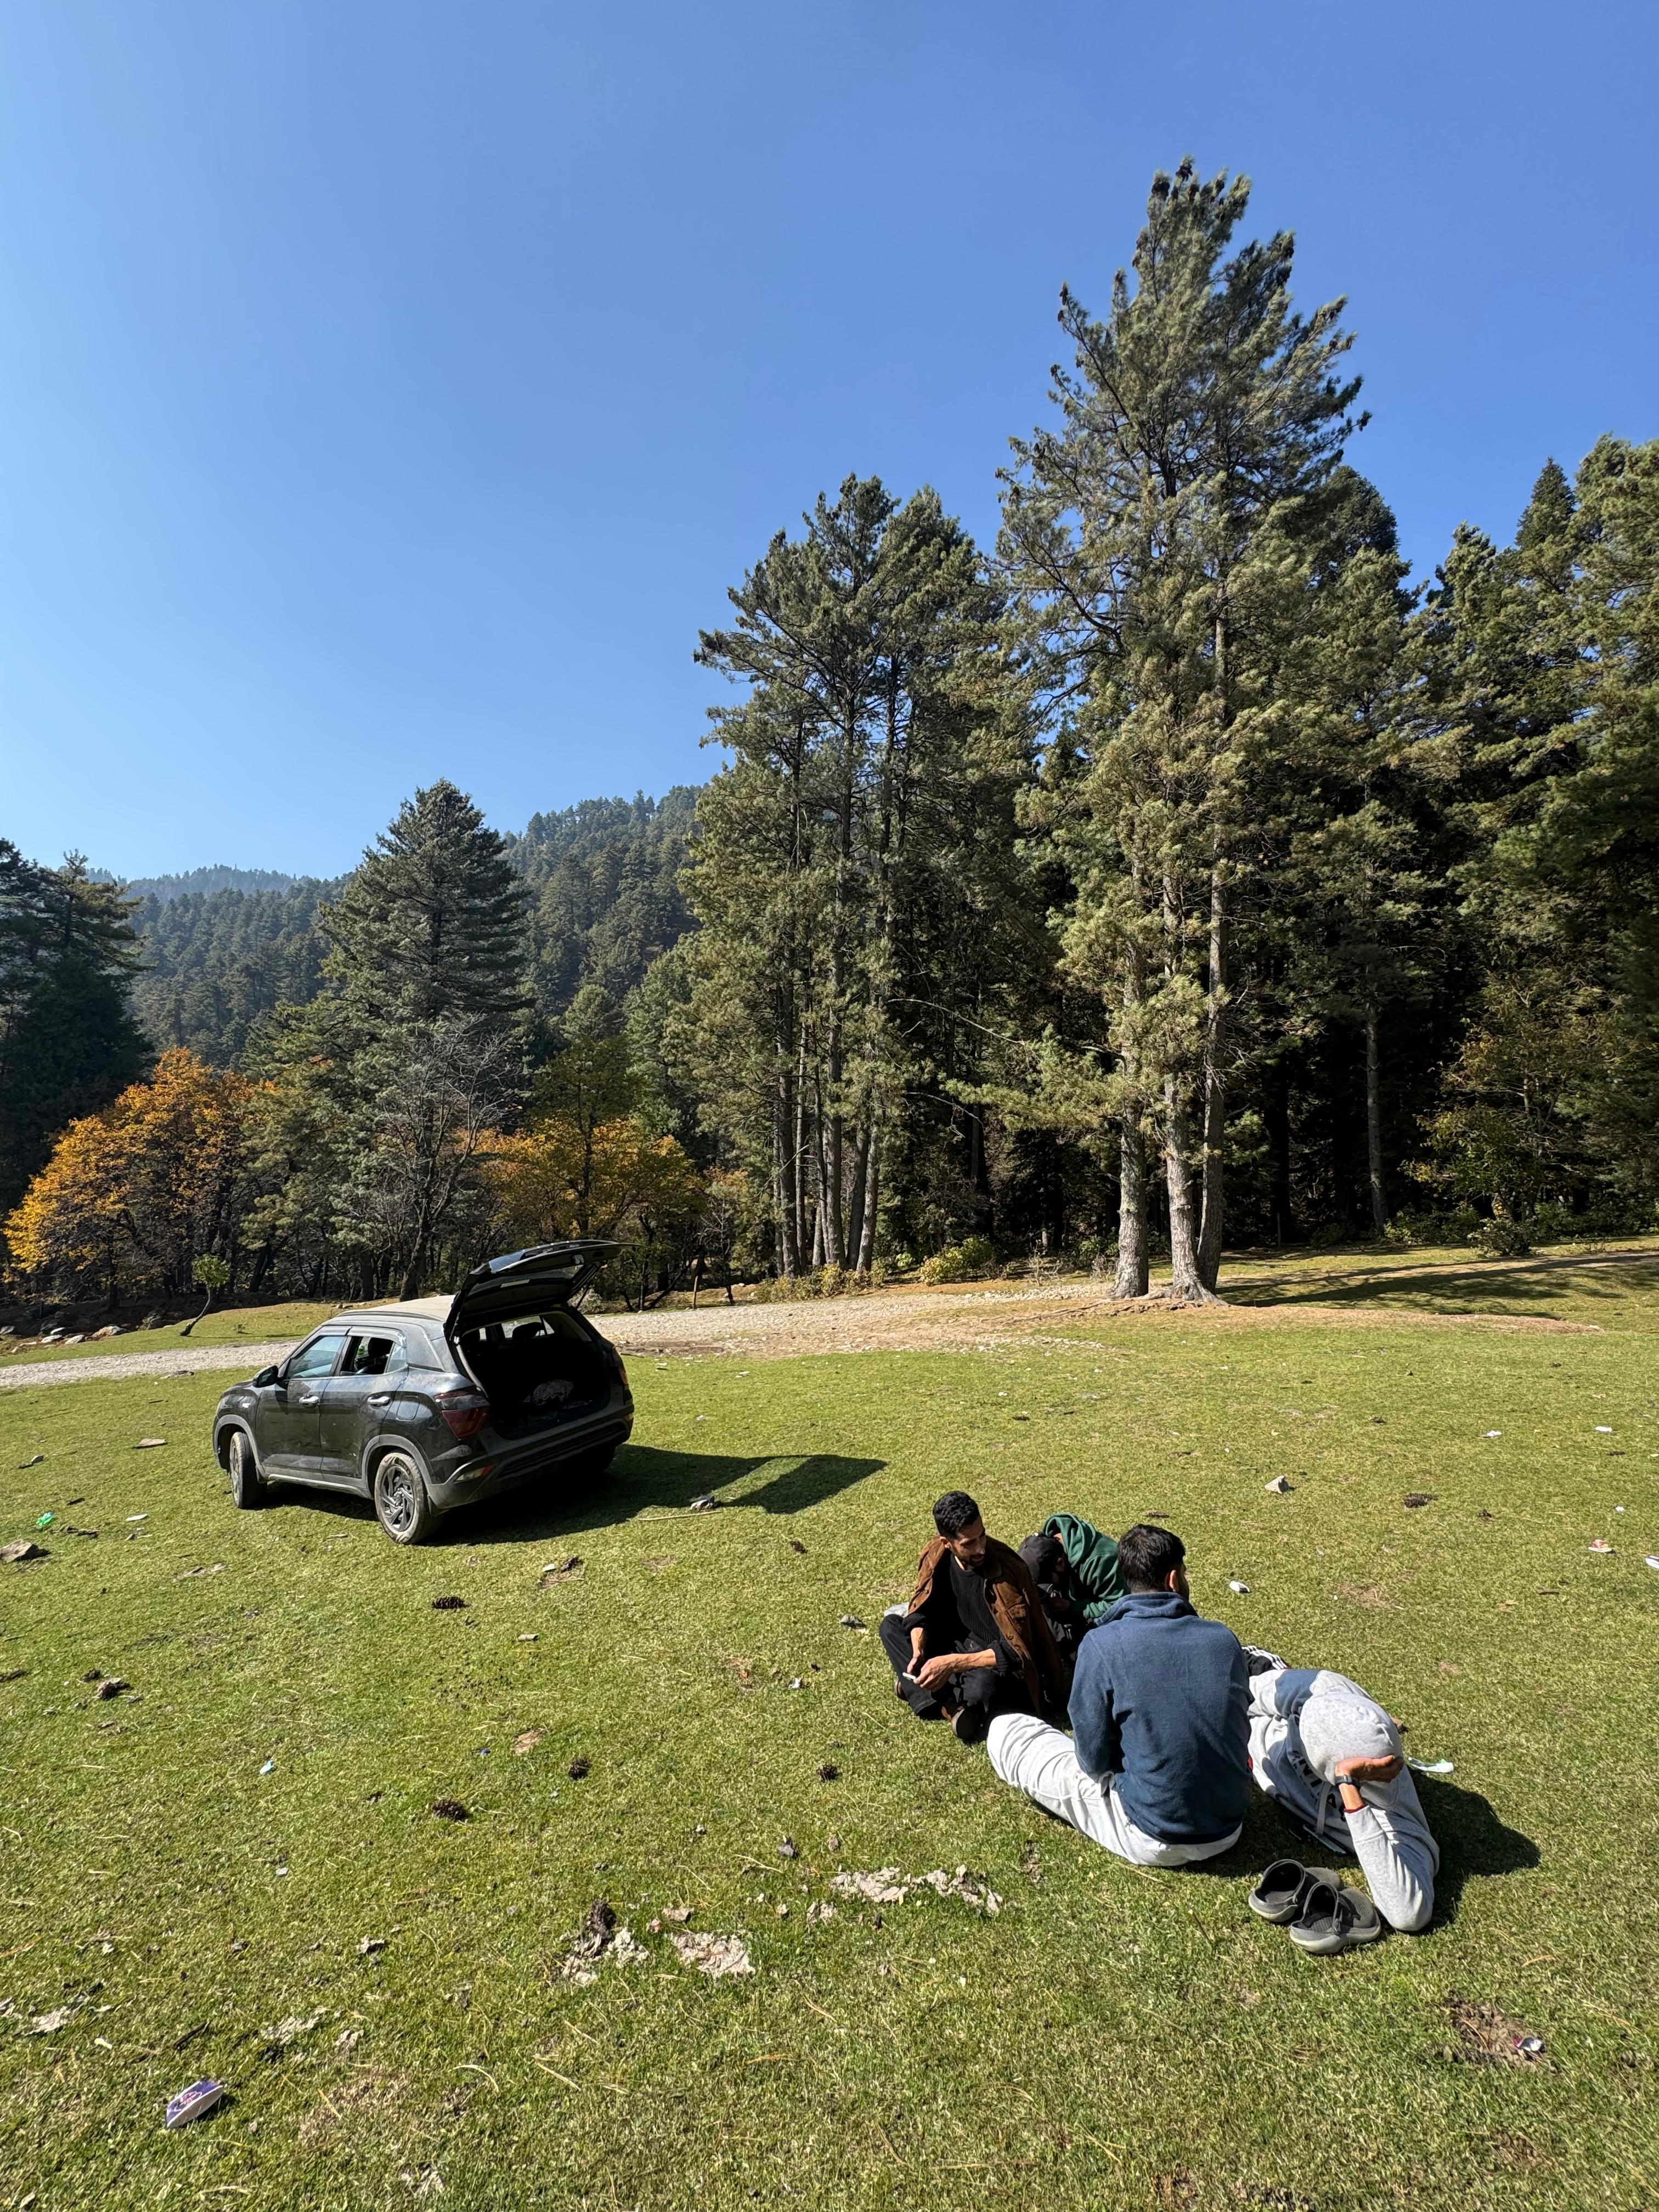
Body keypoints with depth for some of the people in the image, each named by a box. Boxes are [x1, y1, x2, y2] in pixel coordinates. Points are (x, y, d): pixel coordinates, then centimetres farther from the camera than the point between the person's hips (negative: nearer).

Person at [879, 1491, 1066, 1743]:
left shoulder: (1010, 1571, -26)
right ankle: (946, 1705, -20)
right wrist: (918, 1651, -22)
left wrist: (952, 1663, -33)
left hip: (1001, 1664, -6)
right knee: (891, 1624, -5)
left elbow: (1015, 1650, -26)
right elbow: (921, 1611, -1)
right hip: (962, 1643, 6)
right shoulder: (937, 1555, -11)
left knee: (984, 1686, -39)